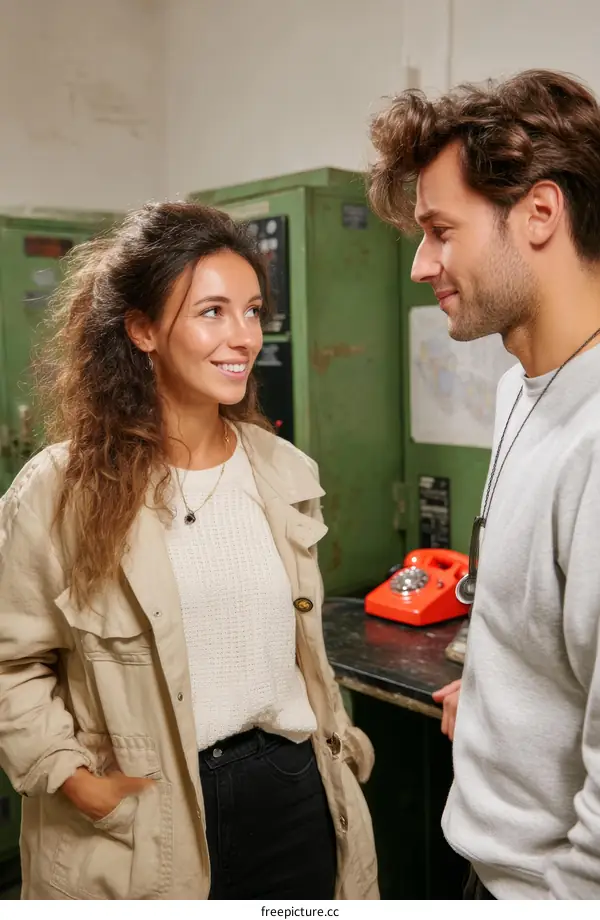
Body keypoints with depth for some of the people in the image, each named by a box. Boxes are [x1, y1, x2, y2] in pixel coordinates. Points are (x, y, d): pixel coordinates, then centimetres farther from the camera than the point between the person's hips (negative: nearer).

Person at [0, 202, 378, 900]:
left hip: (292, 792, 4)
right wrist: (76, 779, -14)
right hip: (142, 827, -3)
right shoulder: (61, 490, -12)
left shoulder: (287, 473, 2)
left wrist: (338, 748, 13)